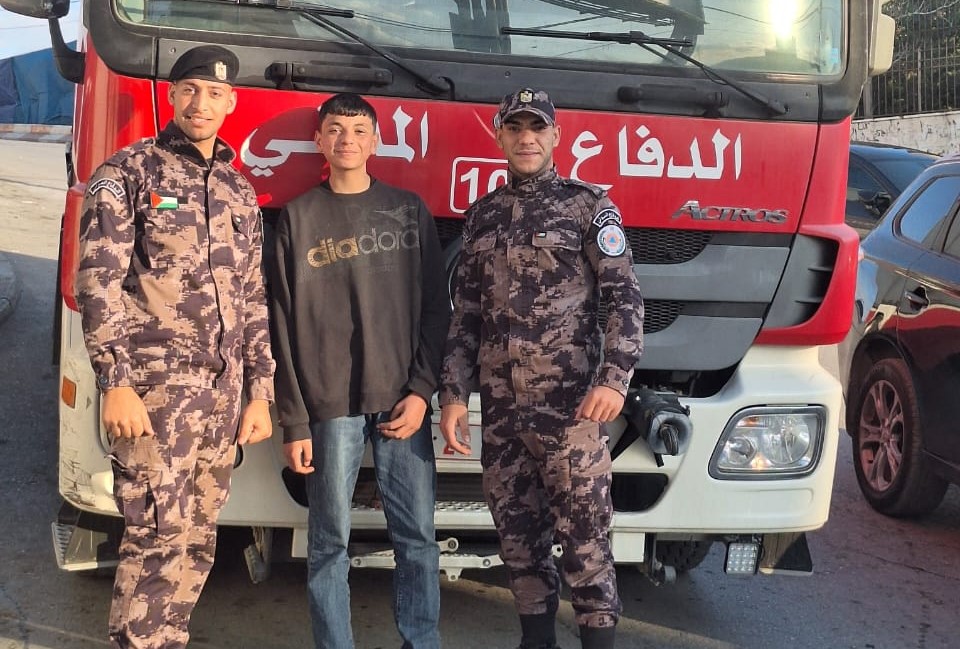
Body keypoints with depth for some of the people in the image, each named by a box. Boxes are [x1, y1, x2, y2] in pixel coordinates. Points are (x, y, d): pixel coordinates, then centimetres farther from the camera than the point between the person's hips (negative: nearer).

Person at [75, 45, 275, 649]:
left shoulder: (239, 191, 16)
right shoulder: (127, 173, -1)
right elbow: (98, 284, -8)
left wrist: (260, 392, 12)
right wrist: (115, 384, -16)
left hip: (223, 391, 6)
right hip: (155, 388, -6)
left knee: (196, 540, 9)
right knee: (160, 538, -9)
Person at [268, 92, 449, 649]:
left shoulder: (410, 210, 11)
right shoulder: (299, 217, 7)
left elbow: (436, 309, 7)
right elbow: (286, 325, 3)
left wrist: (422, 392, -4)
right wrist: (295, 421, -3)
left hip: (403, 402, 1)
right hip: (330, 404, -1)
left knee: (418, 538, 2)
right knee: (330, 543, 2)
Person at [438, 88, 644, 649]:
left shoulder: (589, 205, 2)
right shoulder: (482, 216, 14)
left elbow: (626, 297, -4)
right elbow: (467, 314, 14)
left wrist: (615, 379, -16)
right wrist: (453, 394, 7)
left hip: (569, 405, -4)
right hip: (500, 408, 5)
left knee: (584, 535, -3)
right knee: (518, 531, 11)